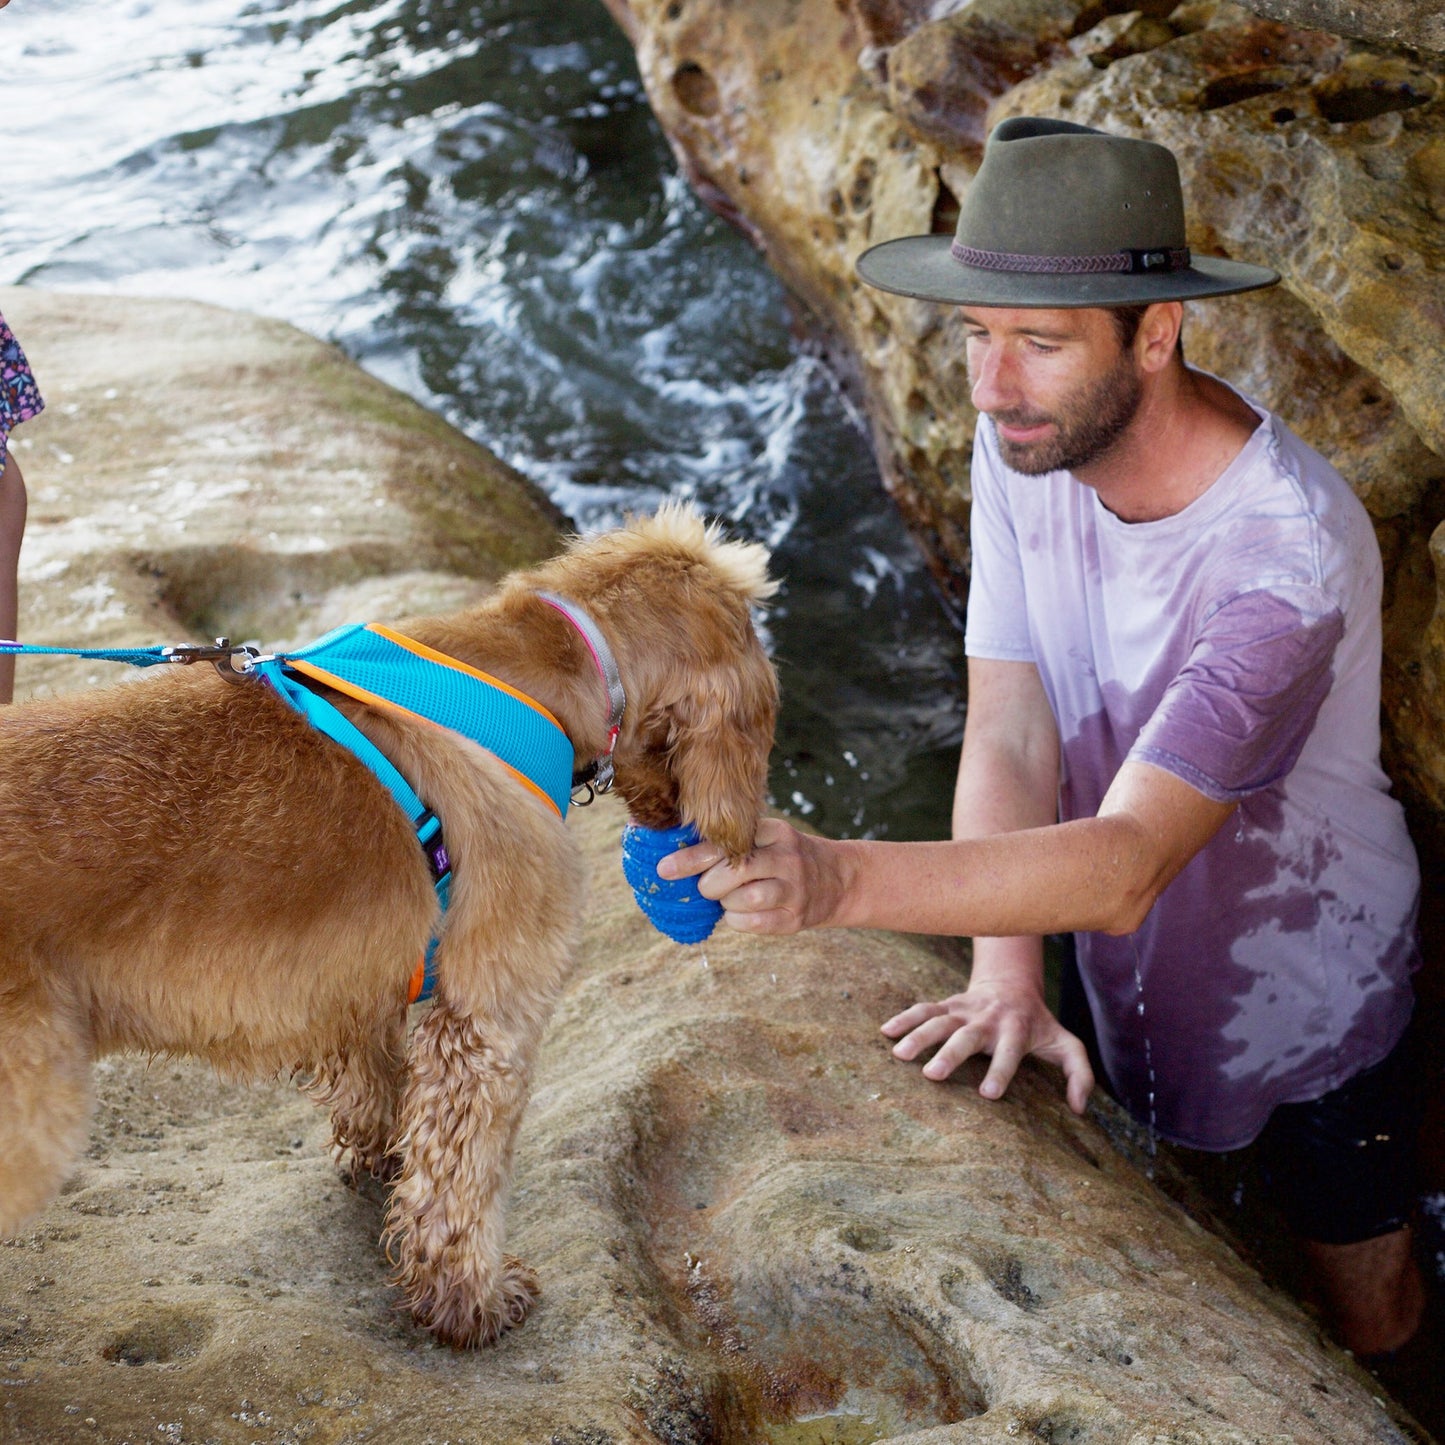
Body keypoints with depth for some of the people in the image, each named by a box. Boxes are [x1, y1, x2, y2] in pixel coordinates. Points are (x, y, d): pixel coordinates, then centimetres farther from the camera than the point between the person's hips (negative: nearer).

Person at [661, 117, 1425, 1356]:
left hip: (1310, 988, -4)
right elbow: (1010, 739, -18)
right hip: (1139, 974, 4)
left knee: (1366, 1317, 17)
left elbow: (1127, 865, -44)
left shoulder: (1291, 555, -38)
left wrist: (839, 879, -58)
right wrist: (1007, 977, -32)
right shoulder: (1027, 443, -17)